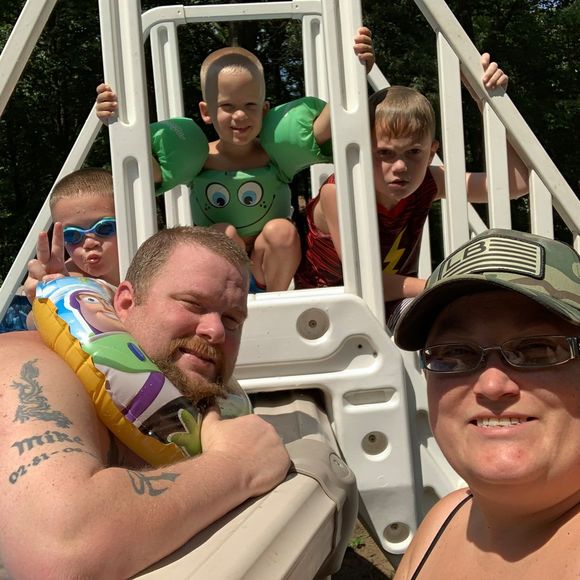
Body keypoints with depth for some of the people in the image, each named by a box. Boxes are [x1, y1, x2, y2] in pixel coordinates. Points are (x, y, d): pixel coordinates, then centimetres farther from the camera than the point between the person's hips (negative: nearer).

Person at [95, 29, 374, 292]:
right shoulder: (198, 159, -15)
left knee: (281, 231, -28)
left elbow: (322, 127, -30)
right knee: (223, 234, -29)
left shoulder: (274, 151, -17)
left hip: (274, 265, 0)